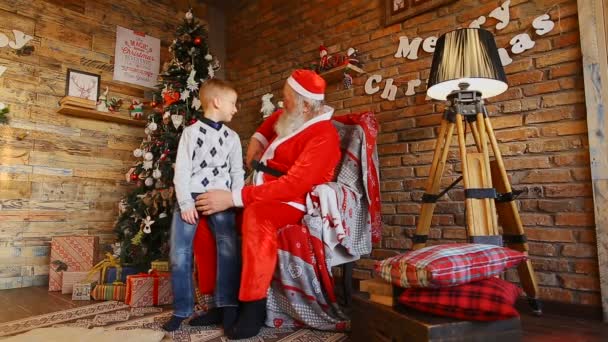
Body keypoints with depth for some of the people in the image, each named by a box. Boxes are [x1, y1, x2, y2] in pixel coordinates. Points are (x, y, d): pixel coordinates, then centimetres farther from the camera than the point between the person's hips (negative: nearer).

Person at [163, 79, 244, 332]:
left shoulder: (232, 137, 15)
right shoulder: (191, 132, 8)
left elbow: (237, 172, 11)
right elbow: (181, 169, 1)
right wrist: (185, 202, -9)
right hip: (191, 197, -1)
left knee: (229, 246, -19)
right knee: (179, 254, -5)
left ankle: (227, 306, -11)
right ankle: (182, 310, 10)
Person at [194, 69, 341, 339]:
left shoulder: (323, 137, -18)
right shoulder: (292, 119, 10)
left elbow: (292, 185, -29)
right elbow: (275, 119, 37)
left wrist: (233, 198, -30)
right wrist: (257, 139, 16)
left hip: (291, 205, -10)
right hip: (262, 197, 10)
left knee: (256, 214, -41)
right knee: (208, 216, 4)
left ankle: (253, 308, -30)